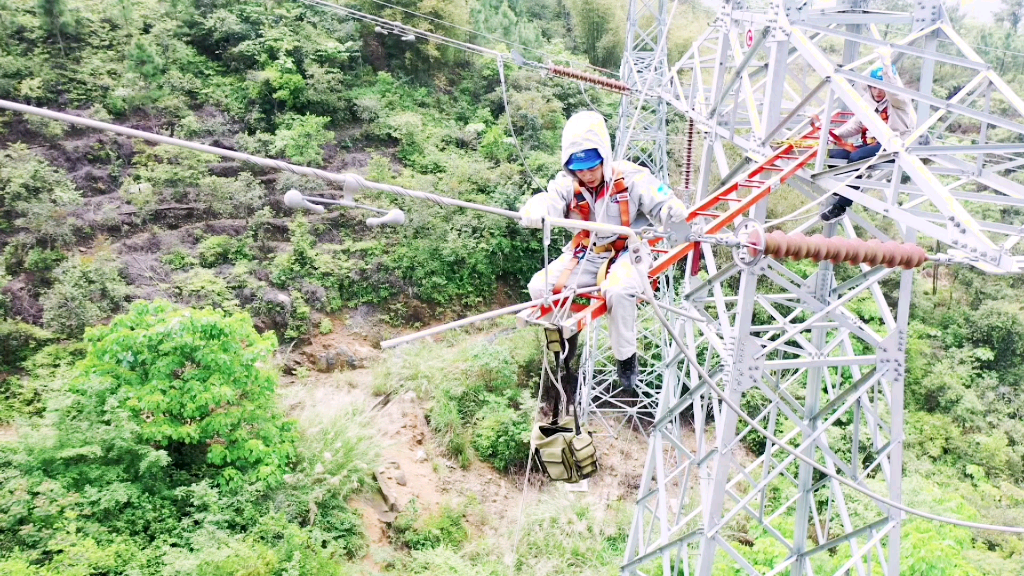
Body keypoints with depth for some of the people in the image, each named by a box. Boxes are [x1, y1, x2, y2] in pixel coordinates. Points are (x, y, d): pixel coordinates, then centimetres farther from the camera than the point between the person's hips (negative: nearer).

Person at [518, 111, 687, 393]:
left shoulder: (630, 178, -11)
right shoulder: (567, 185, -5)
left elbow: (662, 203, -14)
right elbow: (548, 201, -24)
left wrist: (674, 209, -41)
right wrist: (534, 211, -50)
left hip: (623, 254, -4)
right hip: (583, 256, 4)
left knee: (619, 291, -36)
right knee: (540, 286, -15)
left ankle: (626, 358, -12)